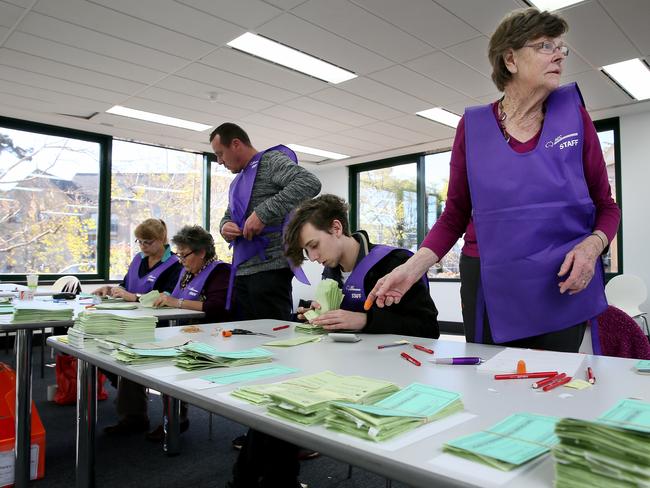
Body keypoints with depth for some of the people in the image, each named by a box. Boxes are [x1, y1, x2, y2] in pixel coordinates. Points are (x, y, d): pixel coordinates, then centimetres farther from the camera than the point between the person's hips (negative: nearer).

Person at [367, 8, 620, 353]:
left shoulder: (573, 114, 1)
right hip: (489, 287, 0)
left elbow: (606, 205, 5)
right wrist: (413, 268, -12)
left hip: (563, 288, 1)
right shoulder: (473, 127, -1)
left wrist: (592, 245, -16)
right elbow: (455, 215, 2)